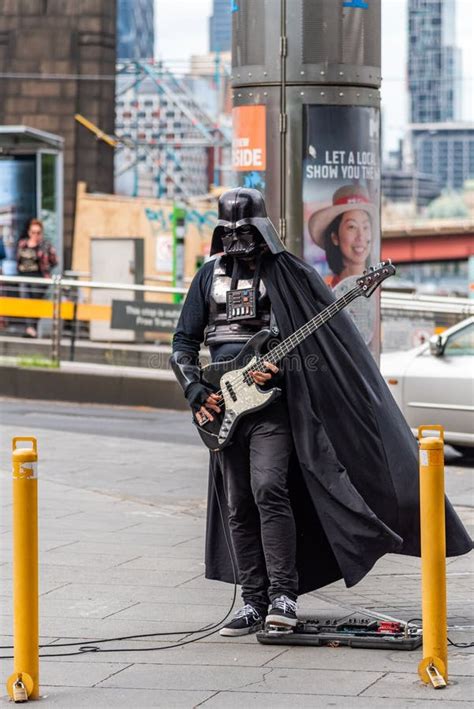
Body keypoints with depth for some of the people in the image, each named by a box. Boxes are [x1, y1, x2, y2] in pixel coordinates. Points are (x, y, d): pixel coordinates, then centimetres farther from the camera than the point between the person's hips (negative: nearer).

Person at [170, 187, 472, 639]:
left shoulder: (288, 274, 1)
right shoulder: (210, 276, 12)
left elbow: (320, 344, 0)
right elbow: (183, 343, 12)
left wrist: (280, 371, -15)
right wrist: (196, 392, -2)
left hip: (272, 401, -5)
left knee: (269, 491, -20)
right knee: (237, 508, 5)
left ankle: (283, 596, -18)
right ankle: (253, 602, 10)